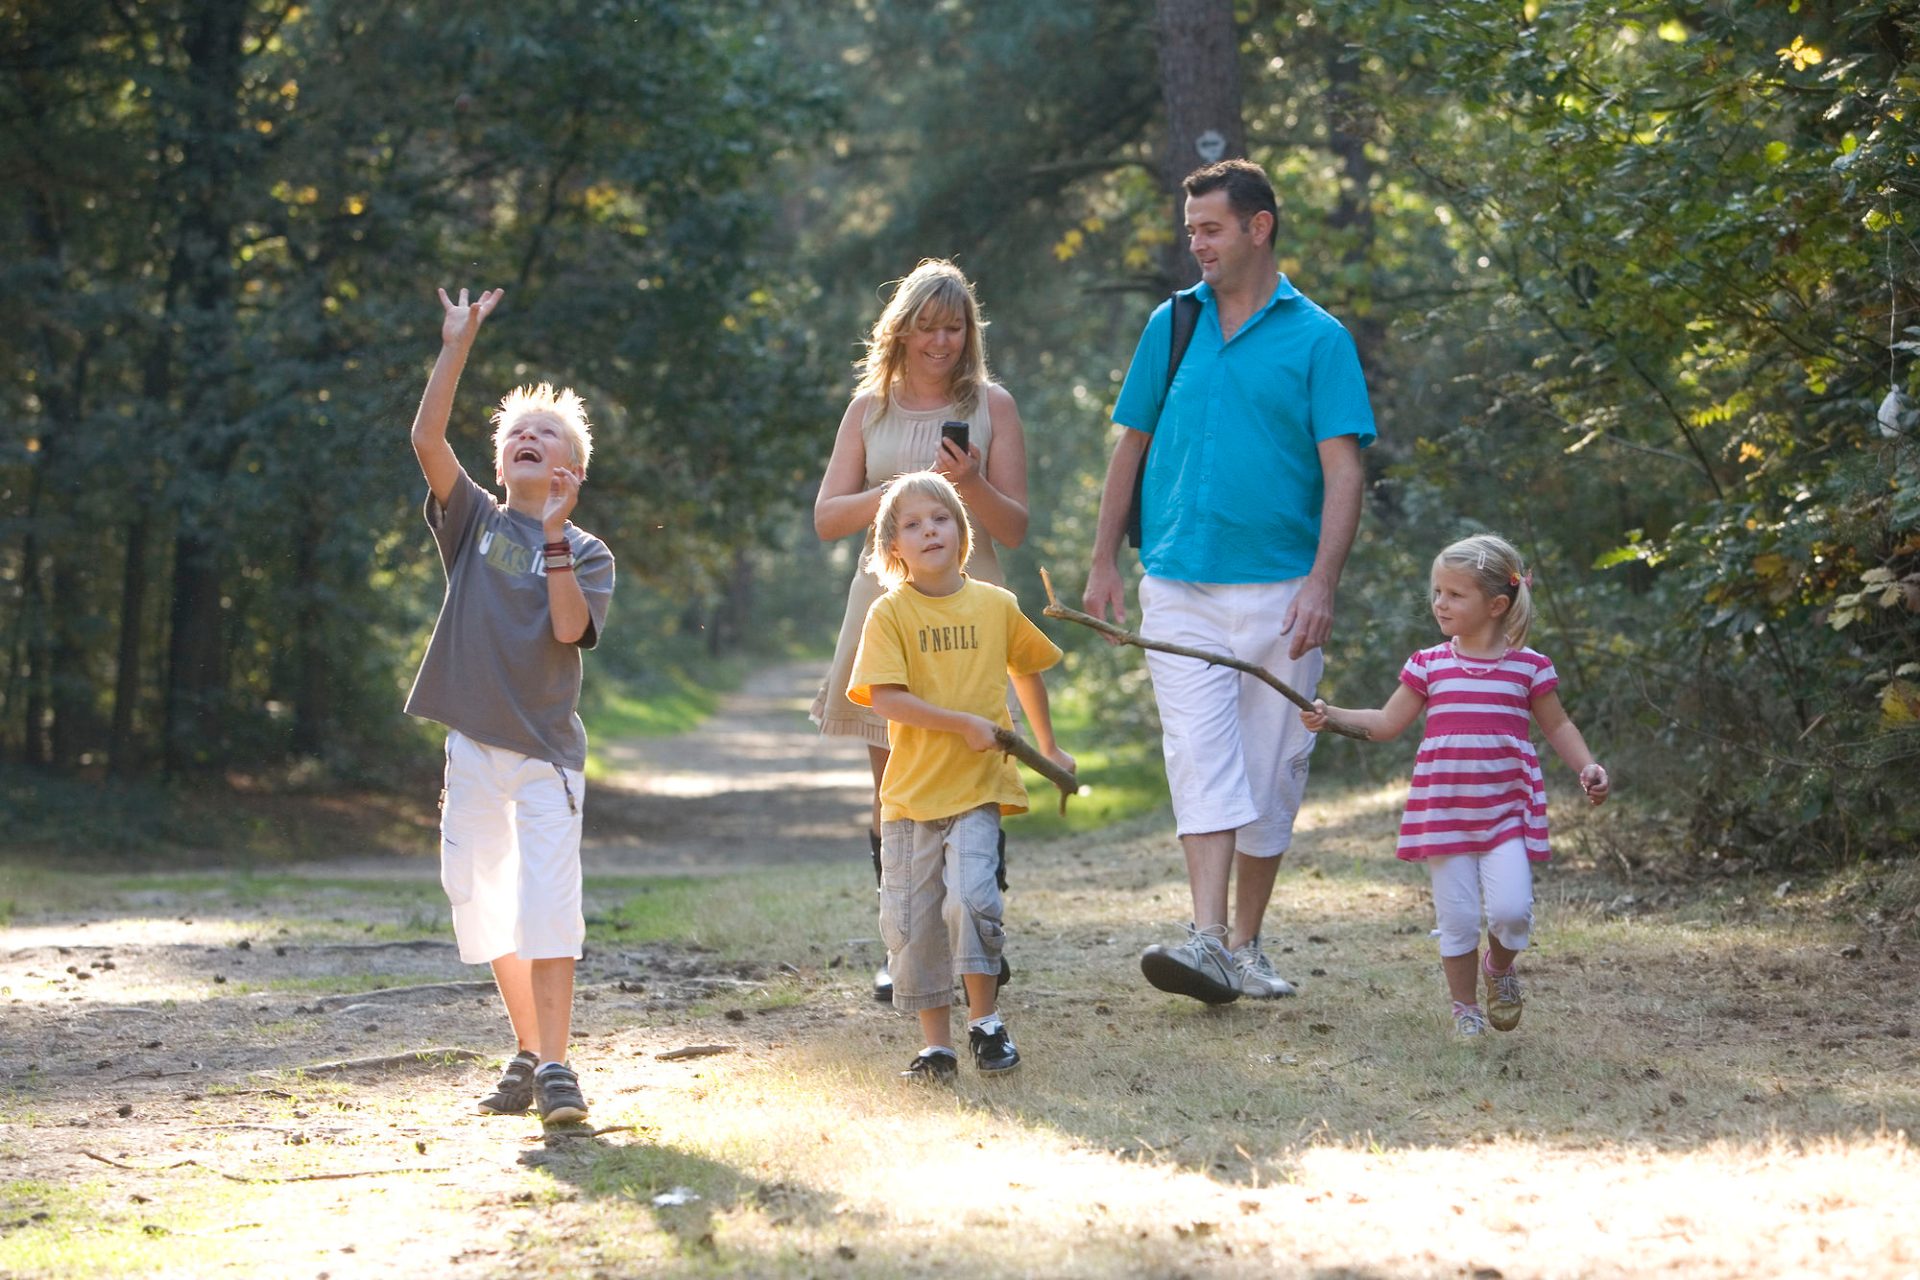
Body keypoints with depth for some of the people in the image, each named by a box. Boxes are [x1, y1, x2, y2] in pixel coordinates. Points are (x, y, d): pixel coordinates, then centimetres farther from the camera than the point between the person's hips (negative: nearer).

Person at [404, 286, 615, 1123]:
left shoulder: (587, 553, 3)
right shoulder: (473, 522, 8)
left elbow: (571, 628, -15)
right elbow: (427, 438, -6)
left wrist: (555, 535, -18)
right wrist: (458, 347, -11)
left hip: (548, 750, -3)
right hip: (474, 745, 3)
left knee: (548, 901, -13)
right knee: (479, 899, 7)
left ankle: (555, 1065, -13)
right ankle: (528, 1052, 20)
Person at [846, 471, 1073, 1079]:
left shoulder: (997, 605, 4)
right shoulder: (889, 613, -4)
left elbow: (1026, 669, 22)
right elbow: (885, 698, -14)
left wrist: (1048, 748, 28)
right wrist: (963, 724, -18)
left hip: (979, 787, 0)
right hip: (911, 793, 0)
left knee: (970, 897, -19)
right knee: (912, 922, 3)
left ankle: (985, 1018, 0)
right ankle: (936, 1043, 14)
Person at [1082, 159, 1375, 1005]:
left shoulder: (1318, 339, 1)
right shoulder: (1172, 325, 10)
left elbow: (1343, 469, -5)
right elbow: (1132, 447, 16)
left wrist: (1322, 582, -16)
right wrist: (1104, 562, 10)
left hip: (1279, 591, -1)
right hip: (1179, 586, 1)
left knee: (1270, 770, 5)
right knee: (1200, 755, -11)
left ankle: (1247, 944, 17)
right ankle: (1206, 939, -21)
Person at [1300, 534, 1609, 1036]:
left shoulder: (1528, 667, 0)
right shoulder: (1429, 665, 3)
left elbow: (1557, 725, 11)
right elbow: (1386, 722, 8)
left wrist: (1587, 767, -3)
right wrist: (1331, 716, -4)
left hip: (1507, 811, -1)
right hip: (1443, 813, 1)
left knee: (1510, 910, -13)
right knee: (1457, 918, 3)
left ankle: (1499, 967, 19)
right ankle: (1465, 1008, 20)